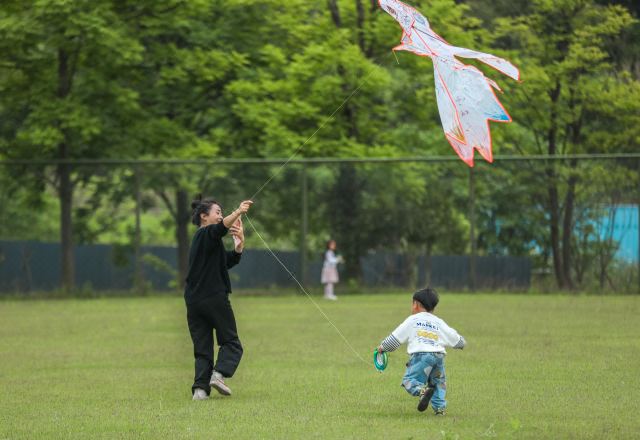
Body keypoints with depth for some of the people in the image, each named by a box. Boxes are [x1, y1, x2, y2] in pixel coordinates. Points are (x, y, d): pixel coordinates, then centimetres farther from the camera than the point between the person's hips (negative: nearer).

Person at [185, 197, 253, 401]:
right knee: (231, 343, 1)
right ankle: (218, 374, -19)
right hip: (215, 298, -8)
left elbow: (229, 261, 22)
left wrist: (239, 244, 6)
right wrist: (237, 213, -46)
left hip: (194, 300, 8)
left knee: (202, 348, 6)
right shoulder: (206, 234, -5)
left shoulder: (199, 239, 22)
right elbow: (221, 228, -31)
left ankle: (200, 388, -9)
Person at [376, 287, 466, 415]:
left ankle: (422, 391, -39)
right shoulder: (439, 323, 23)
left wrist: (383, 347, 29)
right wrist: (461, 343, 50)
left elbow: (396, 336, 14)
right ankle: (439, 406, 5)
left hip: (420, 355, -4)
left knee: (409, 380, -8)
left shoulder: (412, 320, 13)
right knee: (438, 381, 20)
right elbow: (454, 338, 26)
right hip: (439, 355, 4)